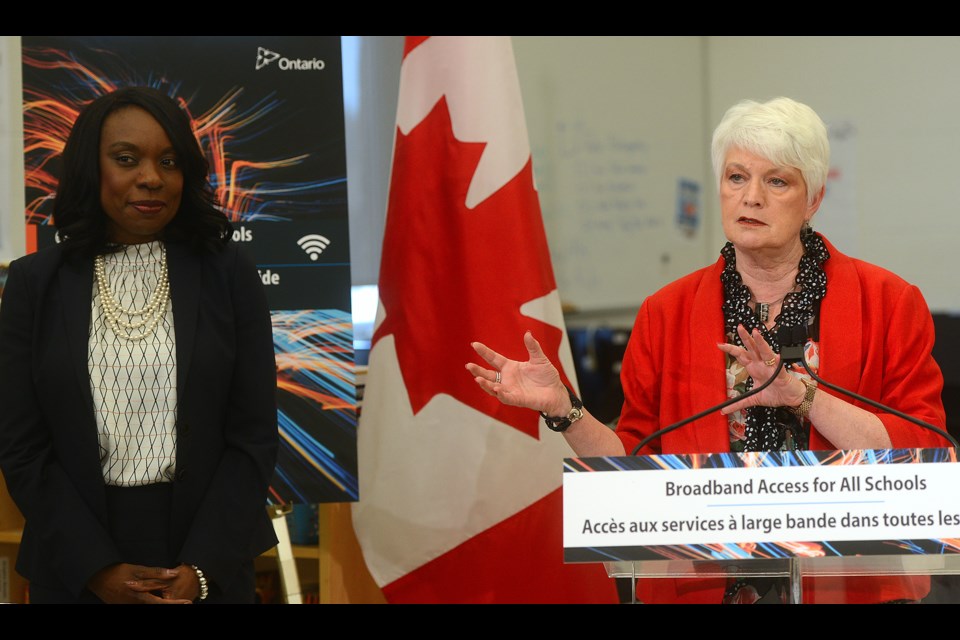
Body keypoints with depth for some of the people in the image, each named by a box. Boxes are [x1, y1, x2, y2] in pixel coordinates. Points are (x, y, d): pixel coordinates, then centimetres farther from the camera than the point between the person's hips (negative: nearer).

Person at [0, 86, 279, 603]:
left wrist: (201, 569, -13)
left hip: (209, 564, 0)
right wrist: (99, 570, -13)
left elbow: (254, 435, -2)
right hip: (75, 574, 0)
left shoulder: (229, 275, 0)